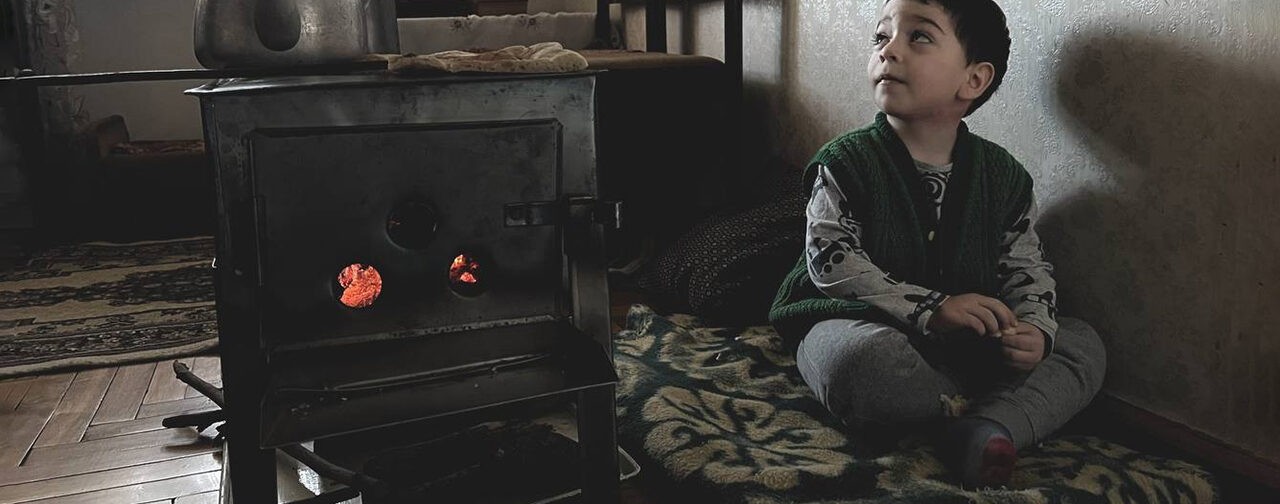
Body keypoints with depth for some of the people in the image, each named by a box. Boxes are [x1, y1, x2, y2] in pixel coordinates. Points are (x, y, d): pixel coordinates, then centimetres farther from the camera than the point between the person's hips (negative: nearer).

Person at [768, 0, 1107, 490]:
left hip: (968, 342, 5)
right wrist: (931, 308, -28)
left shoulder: (1004, 176, 3)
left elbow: (1027, 268, 5)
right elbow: (832, 264, -17)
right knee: (863, 355, -39)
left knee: (1083, 344, -10)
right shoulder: (845, 161, -9)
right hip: (858, 325, -4)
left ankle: (986, 429, -34)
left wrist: (1034, 328, -19)